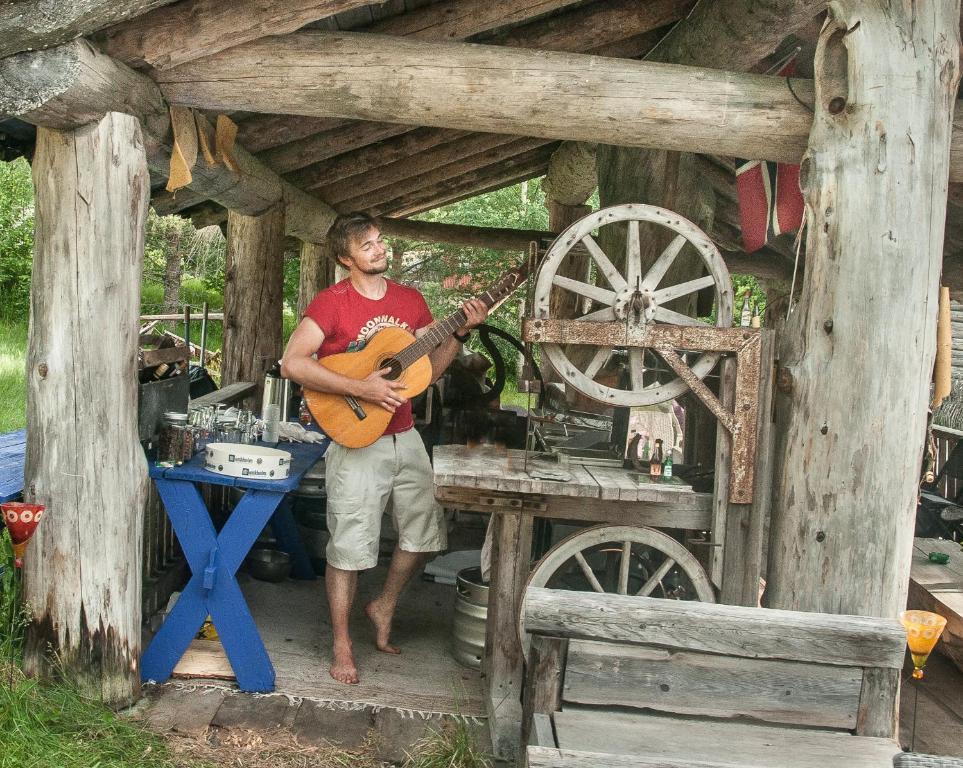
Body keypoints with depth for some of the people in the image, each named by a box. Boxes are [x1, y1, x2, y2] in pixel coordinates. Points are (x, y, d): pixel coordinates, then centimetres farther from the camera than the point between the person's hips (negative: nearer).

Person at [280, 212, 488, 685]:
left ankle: (384, 607, 36)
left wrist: (462, 333, -4)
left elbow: (432, 367, 11)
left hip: (404, 437, 6)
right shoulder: (332, 302, -11)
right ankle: (342, 646, 17)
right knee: (349, 547, 1)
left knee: (425, 531, 14)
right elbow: (292, 363, -21)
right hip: (356, 442, -6)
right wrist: (360, 388, -26)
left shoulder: (410, 300, 7)